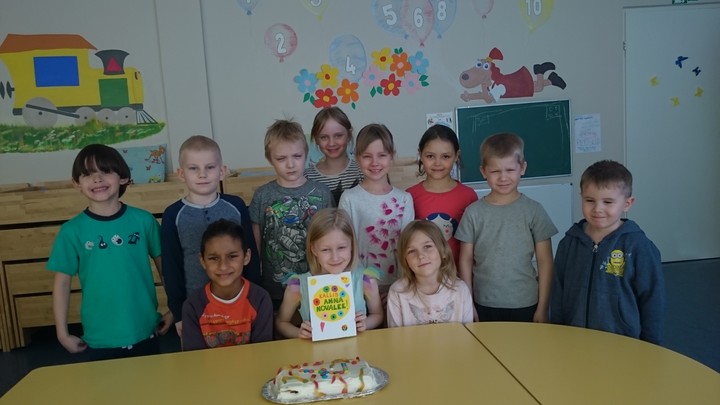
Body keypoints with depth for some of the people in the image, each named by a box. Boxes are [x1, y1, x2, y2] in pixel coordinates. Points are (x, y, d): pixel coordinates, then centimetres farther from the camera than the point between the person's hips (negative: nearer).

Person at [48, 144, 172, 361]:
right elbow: (62, 282, -2)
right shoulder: (71, 231, -7)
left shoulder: (144, 220, -6)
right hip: (98, 340, -1)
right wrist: (62, 333, -1)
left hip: (145, 333, 1)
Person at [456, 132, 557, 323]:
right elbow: (466, 261, 1)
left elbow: (545, 262, -1)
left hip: (525, 306, 0)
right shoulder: (473, 212, -3)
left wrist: (542, 308, -2)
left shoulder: (533, 211, -4)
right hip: (484, 306, 0)